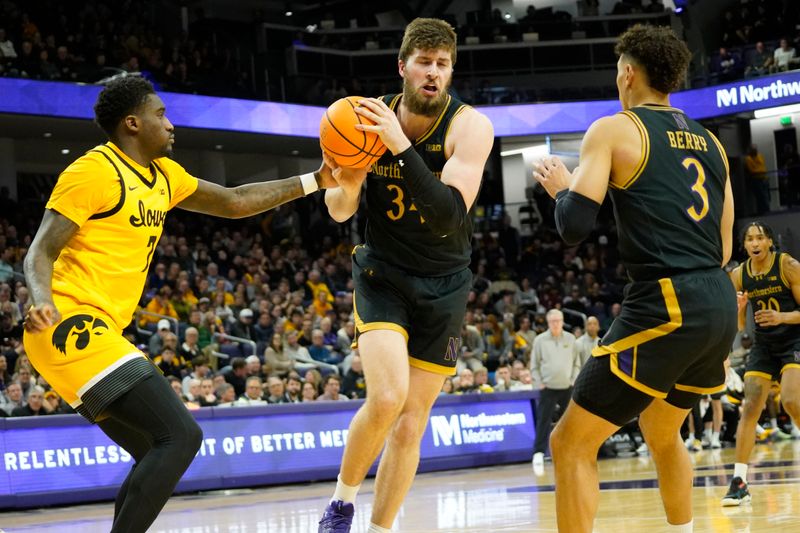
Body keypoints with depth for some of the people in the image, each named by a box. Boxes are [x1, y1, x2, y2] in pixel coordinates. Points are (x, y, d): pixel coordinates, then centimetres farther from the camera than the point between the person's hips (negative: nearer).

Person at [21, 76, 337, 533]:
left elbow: (234, 202, 27)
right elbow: (40, 253, -14)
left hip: (95, 333, 10)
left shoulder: (163, 175, 17)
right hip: (72, 325, -10)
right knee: (181, 435, -18)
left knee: (159, 455, 13)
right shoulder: (95, 171, -10)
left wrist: (316, 181, 23)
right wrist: (43, 303, -34)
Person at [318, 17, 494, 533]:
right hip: (383, 274, 0)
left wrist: (402, 147, -39)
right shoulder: (372, 116, -10)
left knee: (411, 424, 2)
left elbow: (450, 216, -31)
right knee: (387, 397, -22)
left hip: (443, 286, 0)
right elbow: (340, 211, -4)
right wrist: (344, 184, -27)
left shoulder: (470, 126, -18)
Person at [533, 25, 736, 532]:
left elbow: (575, 227, -9)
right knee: (662, 432, 31)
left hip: (666, 307, -8)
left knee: (572, 444, -1)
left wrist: (560, 185, 10)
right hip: (721, 305, 8)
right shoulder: (709, 141, 19)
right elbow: (724, 247, 19)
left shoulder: (613, 130, -1)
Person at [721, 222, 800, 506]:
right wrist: (738, 310, -17)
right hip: (763, 345, 4)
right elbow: (740, 326, 4)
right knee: (750, 407, -5)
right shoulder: (738, 275, -2)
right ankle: (739, 482, -3)